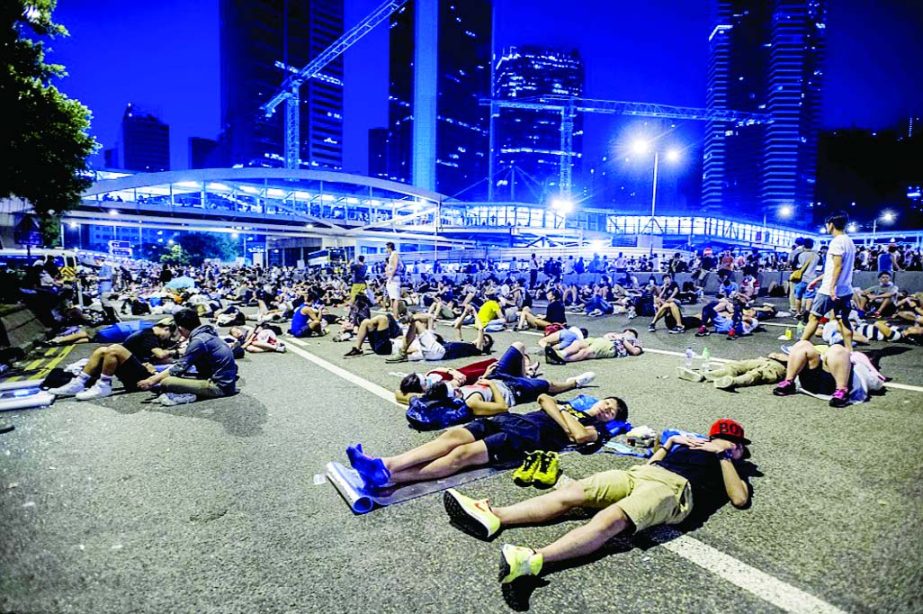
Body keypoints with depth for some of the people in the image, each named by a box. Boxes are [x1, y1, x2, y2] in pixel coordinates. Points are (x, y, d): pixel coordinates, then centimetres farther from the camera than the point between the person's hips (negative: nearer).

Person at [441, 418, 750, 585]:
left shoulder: (730, 468, 27)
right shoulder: (695, 445, 38)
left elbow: (739, 499, 3)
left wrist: (724, 456, 8)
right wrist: (670, 442, 26)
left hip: (674, 487, -6)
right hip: (640, 473, 6)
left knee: (612, 519, -35)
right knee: (573, 492, -16)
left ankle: (534, 560, -58)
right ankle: (493, 517, -28)